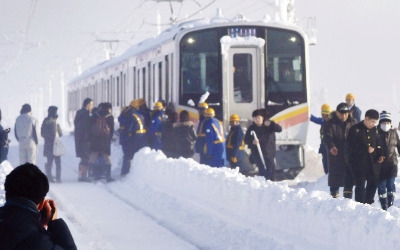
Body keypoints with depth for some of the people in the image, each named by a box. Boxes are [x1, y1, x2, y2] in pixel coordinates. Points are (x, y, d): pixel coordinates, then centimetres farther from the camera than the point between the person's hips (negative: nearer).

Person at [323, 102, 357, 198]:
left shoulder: (353, 123, 8)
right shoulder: (330, 124, -3)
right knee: (335, 180, -1)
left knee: (349, 180, 7)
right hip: (336, 156, -3)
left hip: (350, 157, 3)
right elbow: (327, 137, -16)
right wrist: (331, 147, -36)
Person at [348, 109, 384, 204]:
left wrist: (379, 156, 3)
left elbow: (377, 144, 19)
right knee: (360, 186, -4)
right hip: (359, 163, -6)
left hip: (372, 162, 6)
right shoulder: (355, 130, -8)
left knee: (374, 183, 10)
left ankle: (369, 203, 24)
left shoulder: (374, 130, 10)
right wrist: (366, 150, -20)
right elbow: (352, 146, -14)